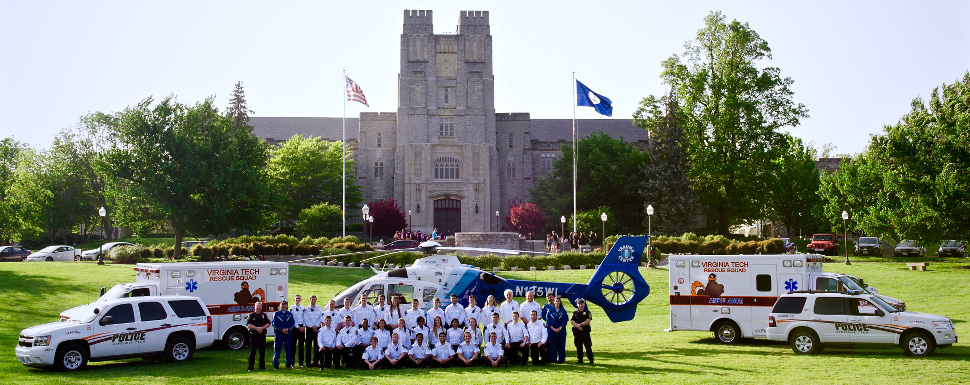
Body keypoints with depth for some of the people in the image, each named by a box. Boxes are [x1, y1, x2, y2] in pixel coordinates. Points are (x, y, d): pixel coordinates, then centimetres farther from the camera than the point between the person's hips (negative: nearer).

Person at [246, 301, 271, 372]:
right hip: (253, 335, -3)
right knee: (252, 352, -1)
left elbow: (268, 324, 4)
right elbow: (249, 325, -6)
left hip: (262, 335, 3)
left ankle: (262, 366, 13)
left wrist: (262, 328, -13)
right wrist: (257, 328, -18)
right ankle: (250, 367, 3)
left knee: (262, 352, 6)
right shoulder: (251, 315, 4)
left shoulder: (264, 315, 12)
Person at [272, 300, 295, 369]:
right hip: (279, 333, -2)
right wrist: (282, 329, -13)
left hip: (288, 333, 2)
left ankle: (288, 363, 15)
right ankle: (275, 364, 2)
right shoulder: (276, 314, 4)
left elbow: (293, 323, 7)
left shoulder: (290, 314, 11)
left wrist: (288, 329, -10)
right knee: (277, 349, -3)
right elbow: (274, 323, -3)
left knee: (288, 348, 5)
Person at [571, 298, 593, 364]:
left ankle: (591, 359, -3)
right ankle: (580, 359, 14)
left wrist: (580, 325, -13)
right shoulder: (575, 313, 15)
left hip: (585, 331, -3)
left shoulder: (587, 312, 6)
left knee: (588, 345, -6)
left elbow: (588, 321, -5)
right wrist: (577, 326, -12)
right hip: (577, 331, 3)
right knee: (578, 346, 6)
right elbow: (572, 321, 5)